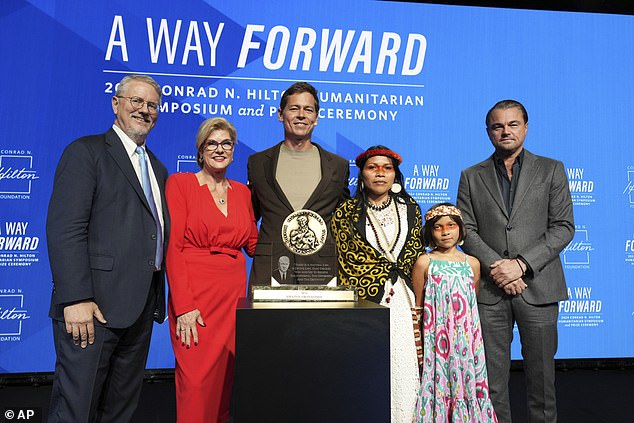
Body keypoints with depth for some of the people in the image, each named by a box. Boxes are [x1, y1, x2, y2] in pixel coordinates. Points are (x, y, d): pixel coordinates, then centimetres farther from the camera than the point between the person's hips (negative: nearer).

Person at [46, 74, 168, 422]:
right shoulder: (86, 151, -3)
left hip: (141, 308, 7)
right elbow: (64, 230, -13)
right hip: (94, 306, -7)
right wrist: (76, 299, -20)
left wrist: (158, 300, 11)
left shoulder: (158, 169, 19)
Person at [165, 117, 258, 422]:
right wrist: (183, 306, -15)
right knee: (197, 384, -2)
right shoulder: (180, 183, -1)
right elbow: (172, 247, -8)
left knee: (226, 380, 11)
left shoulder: (242, 192, 12)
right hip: (194, 295, -4)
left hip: (234, 294, 5)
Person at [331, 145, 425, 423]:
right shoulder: (346, 213, 3)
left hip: (403, 302, 2)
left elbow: (417, 256, 13)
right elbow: (344, 264, 3)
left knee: (404, 366, -1)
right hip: (365, 303, -2)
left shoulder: (410, 208, 11)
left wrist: (417, 303, 7)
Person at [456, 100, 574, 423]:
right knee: (492, 375, 6)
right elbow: (466, 230, 2)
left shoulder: (551, 170, 8)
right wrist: (496, 267, -11)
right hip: (490, 288, 1)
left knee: (541, 370, 10)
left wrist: (521, 264, -11)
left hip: (538, 286, 0)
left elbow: (563, 227, 0)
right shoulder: (471, 177, 9)